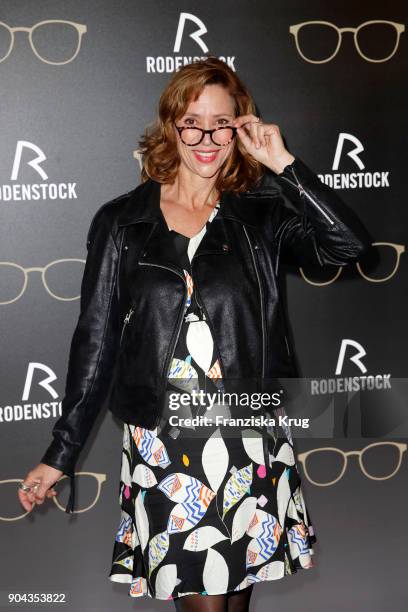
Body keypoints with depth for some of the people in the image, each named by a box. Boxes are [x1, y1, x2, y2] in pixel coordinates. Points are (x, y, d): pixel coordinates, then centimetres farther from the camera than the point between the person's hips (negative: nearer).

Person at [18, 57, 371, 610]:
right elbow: (96, 340, 4)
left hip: (253, 439, 1)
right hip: (163, 441, -1)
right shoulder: (121, 222, 3)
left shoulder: (261, 216, 4)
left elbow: (349, 243, -11)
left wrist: (283, 164, -10)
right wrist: (61, 454, 4)